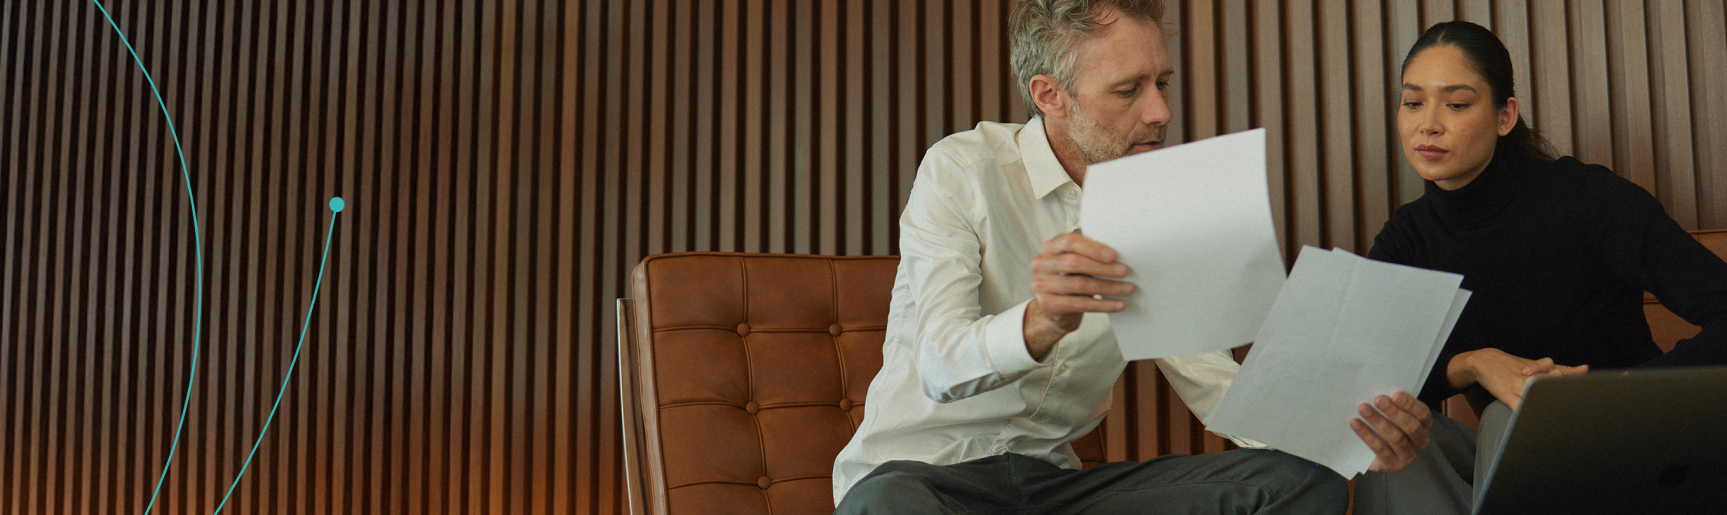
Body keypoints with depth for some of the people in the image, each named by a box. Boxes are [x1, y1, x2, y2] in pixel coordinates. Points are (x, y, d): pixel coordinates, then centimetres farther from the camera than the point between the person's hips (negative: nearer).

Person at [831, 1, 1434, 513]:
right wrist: (1039, 323, -44)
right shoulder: (960, 169, -10)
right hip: (918, 466, -5)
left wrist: (1345, 432, -16)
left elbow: (1211, 382, 3)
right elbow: (942, 366, -22)